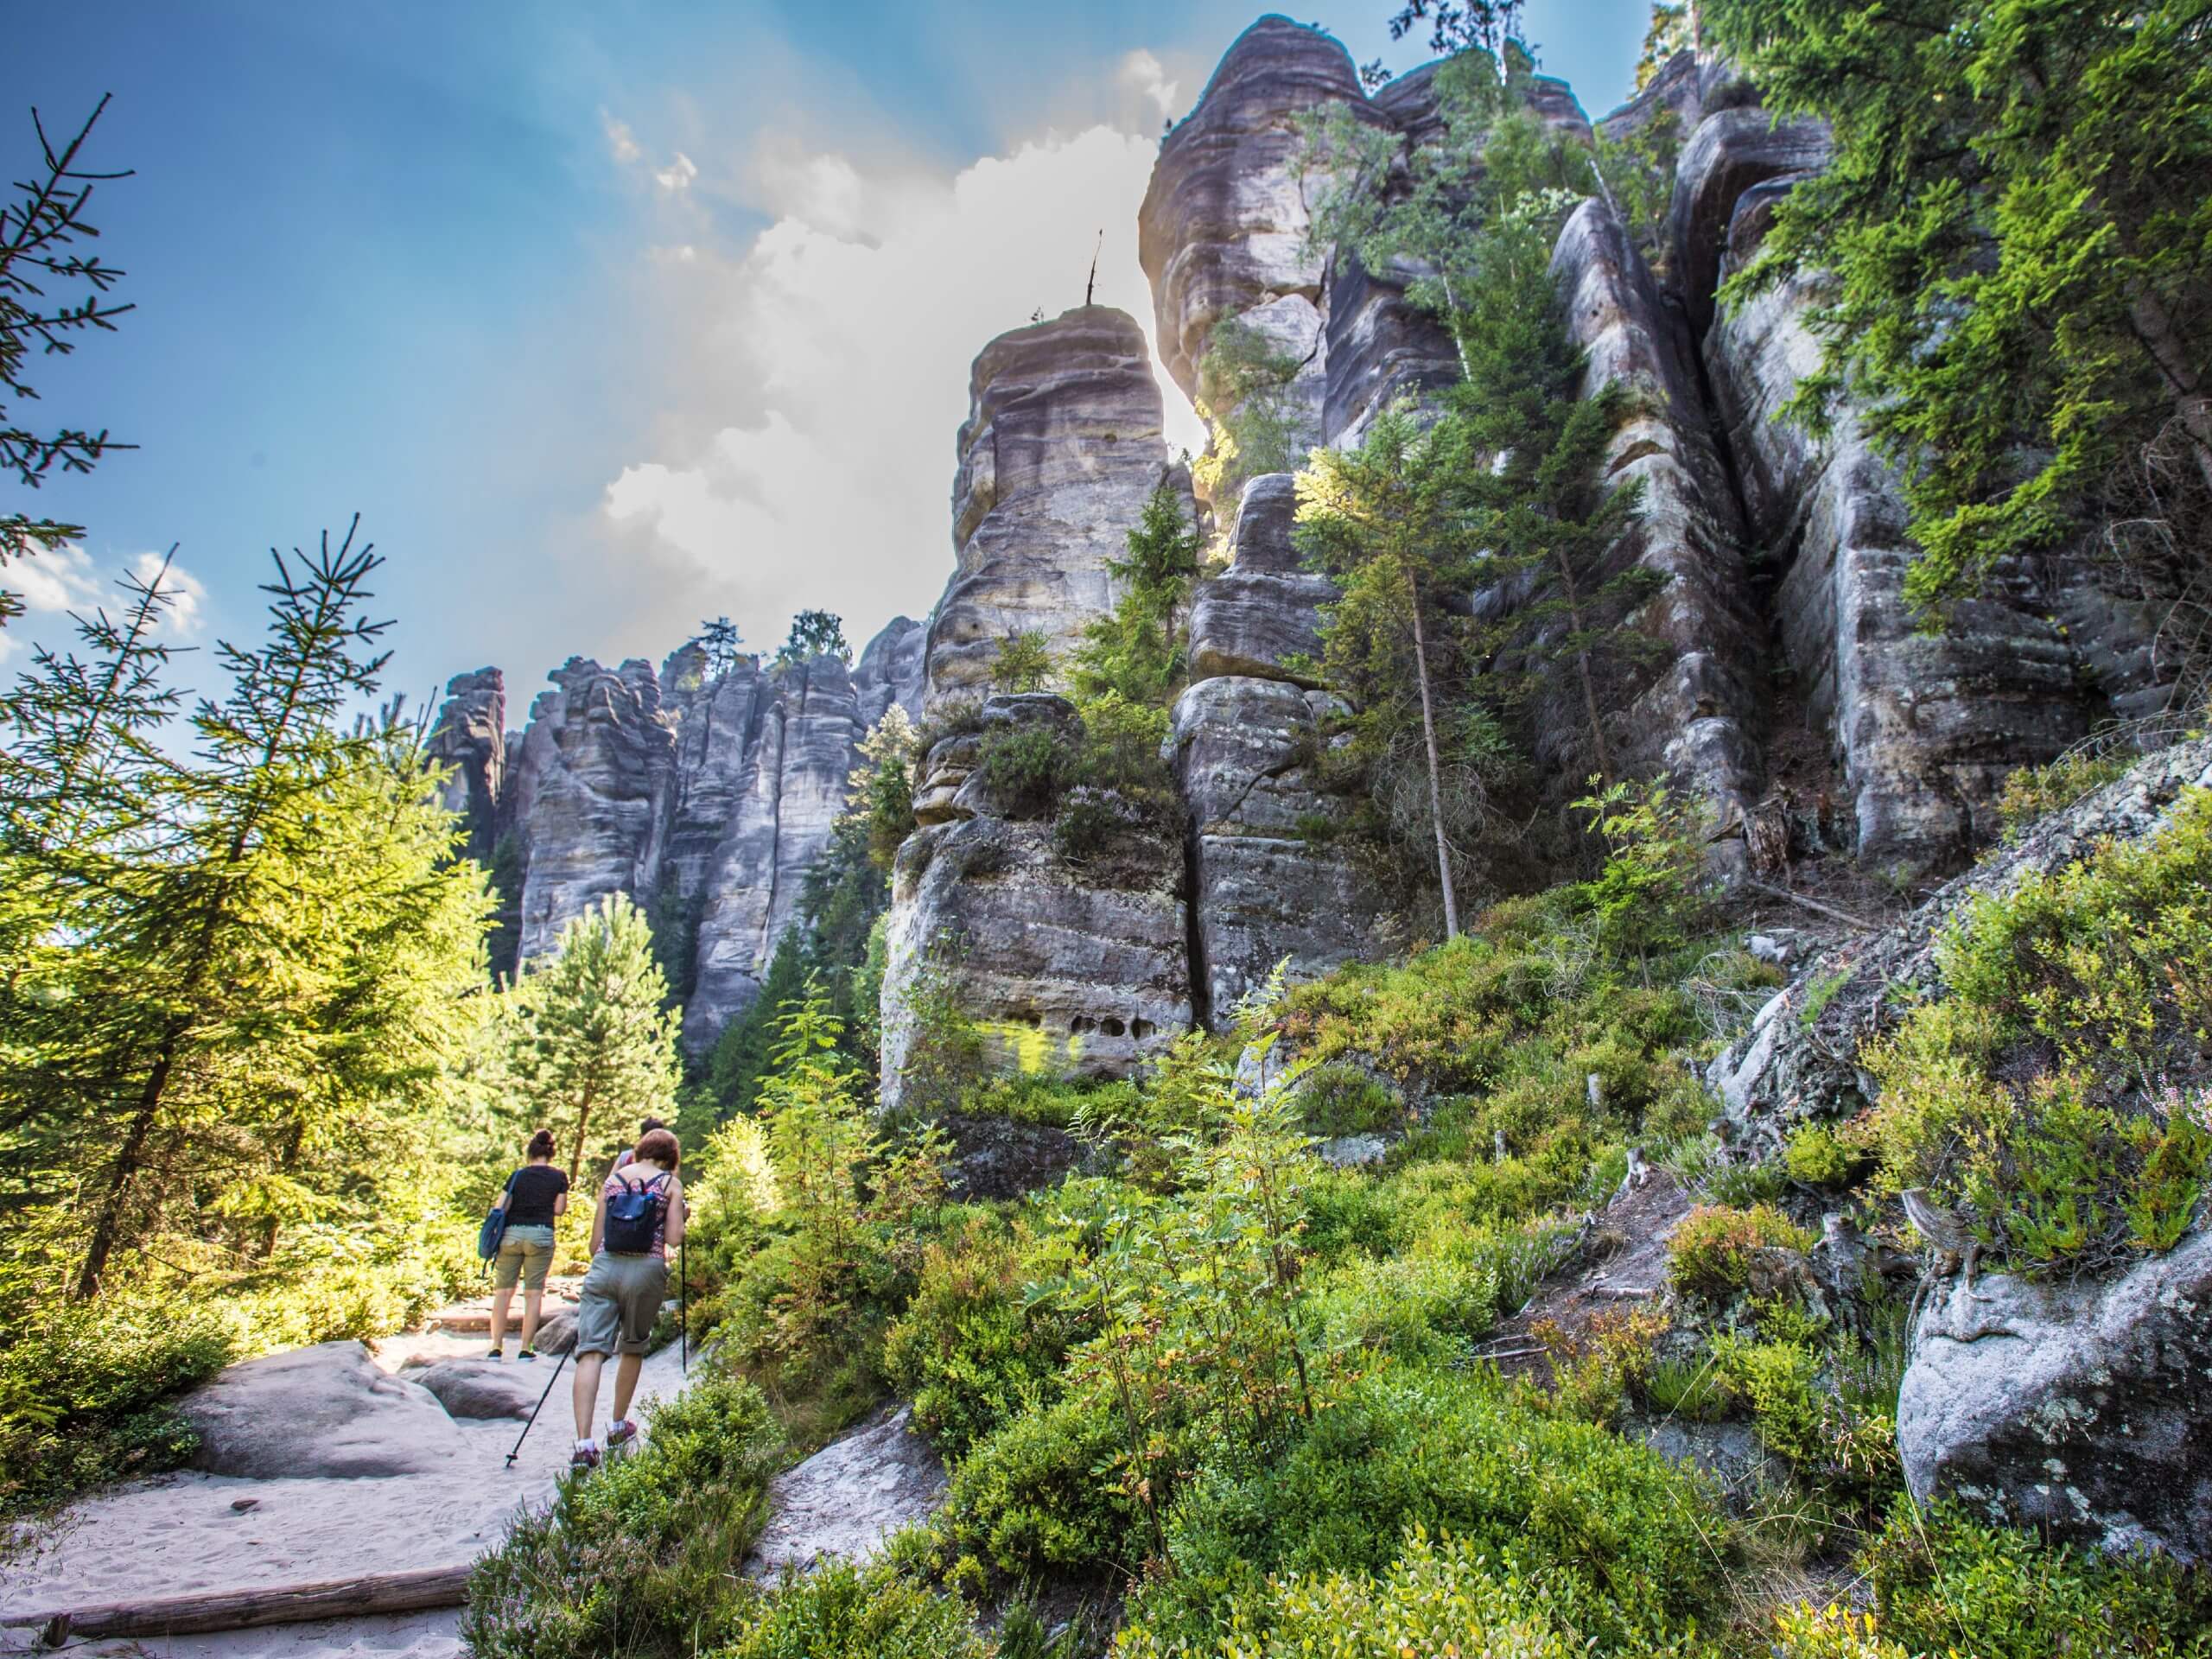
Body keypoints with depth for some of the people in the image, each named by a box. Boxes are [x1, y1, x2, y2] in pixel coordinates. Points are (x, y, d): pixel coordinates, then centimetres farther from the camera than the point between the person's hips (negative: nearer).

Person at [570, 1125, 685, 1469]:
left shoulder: (613, 1179, 13)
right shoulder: (671, 1184, 6)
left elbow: (595, 1240, 14)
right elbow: (673, 1239, -2)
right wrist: (680, 1215, 16)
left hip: (605, 1266, 1)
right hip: (646, 1270, -1)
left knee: (591, 1350, -3)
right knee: (633, 1349, 19)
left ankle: (584, 1444, -15)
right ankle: (619, 1427, 29)